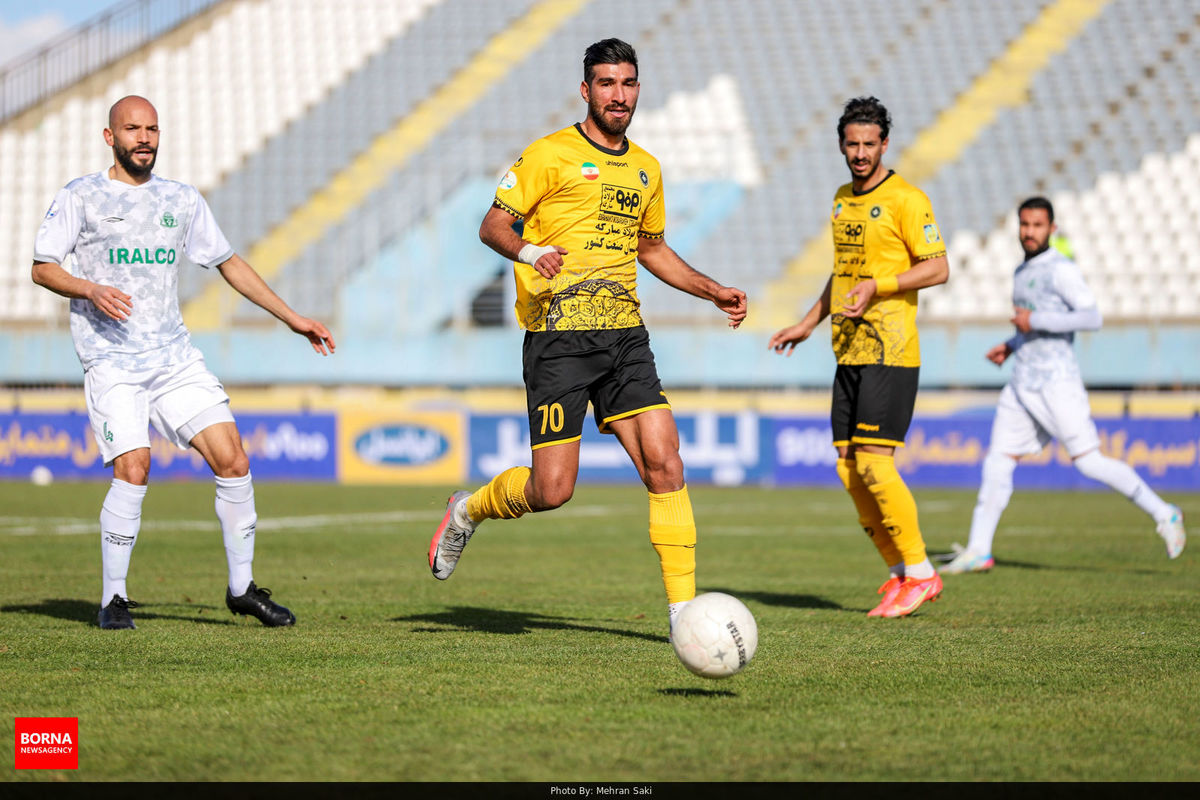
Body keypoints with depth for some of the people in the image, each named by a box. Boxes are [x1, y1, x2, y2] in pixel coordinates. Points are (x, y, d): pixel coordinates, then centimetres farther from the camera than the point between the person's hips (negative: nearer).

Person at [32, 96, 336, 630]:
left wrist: (291, 317, 17)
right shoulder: (81, 197, 2)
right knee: (133, 469, -19)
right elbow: (43, 267, 1)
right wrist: (91, 290, -19)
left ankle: (241, 588, 9)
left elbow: (228, 263, 21)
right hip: (110, 360, -4)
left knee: (232, 460, -6)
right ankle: (113, 599, -3)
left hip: (175, 358, 4)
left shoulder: (181, 200, 13)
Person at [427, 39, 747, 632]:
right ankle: (469, 510, 25)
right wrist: (529, 251, -26)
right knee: (552, 489, -8)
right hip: (559, 337, -5)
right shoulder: (551, 155, -3)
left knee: (664, 462, -10)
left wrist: (713, 291, 22)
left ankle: (682, 610, -6)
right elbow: (492, 225, -6)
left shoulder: (646, 169, 18)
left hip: (625, 337, 5)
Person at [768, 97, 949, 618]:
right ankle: (900, 574, 13)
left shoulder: (905, 199, -8)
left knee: (874, 463, -13)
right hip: (849, 352, 8)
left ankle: (919, 573, -1)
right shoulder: (842, 199, 17)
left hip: (890, 352, -8)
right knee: (848, 468, 4)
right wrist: (809, 323, 26)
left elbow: (937, 268, -13)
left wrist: (877, 286, -22)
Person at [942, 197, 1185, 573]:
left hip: (1056, 381, -8)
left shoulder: (1061, 269, -9)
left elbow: (1091, 317, -21)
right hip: (1022, 383, 8)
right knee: (997, 464, 3)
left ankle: (1164, 515, 3)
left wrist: (1034, 320, -20)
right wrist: (1009, 346, 17)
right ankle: (978, 552, 5)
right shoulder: (1023, 272, 18)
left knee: (1089, 461, -9)